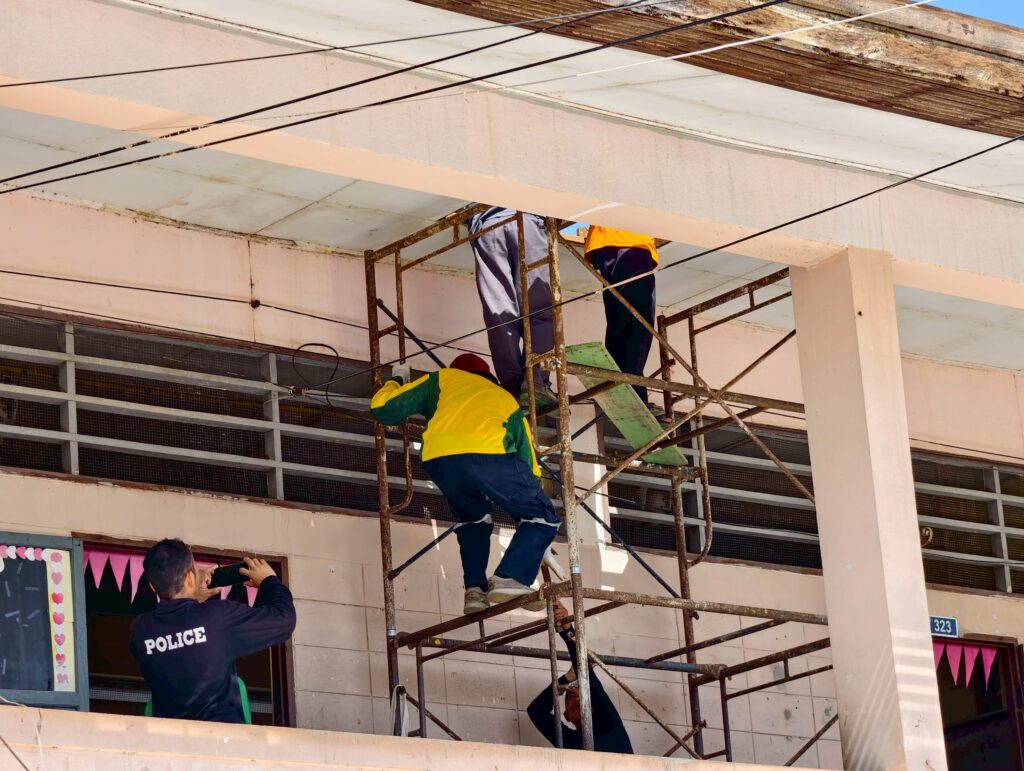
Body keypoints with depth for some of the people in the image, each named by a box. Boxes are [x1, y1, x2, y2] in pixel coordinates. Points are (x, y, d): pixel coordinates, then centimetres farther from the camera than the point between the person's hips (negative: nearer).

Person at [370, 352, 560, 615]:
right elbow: (528, 462, 33)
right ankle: (509, 578, -7)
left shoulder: (443, 379, 36)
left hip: (438, 460, 2)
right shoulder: (506, 399, 37)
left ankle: (475, 588, 14)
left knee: (472, 519, 31)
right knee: (543, 518, 13)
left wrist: (396, 381, 55)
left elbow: (382, 407, 30)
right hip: (488, 454, -2)